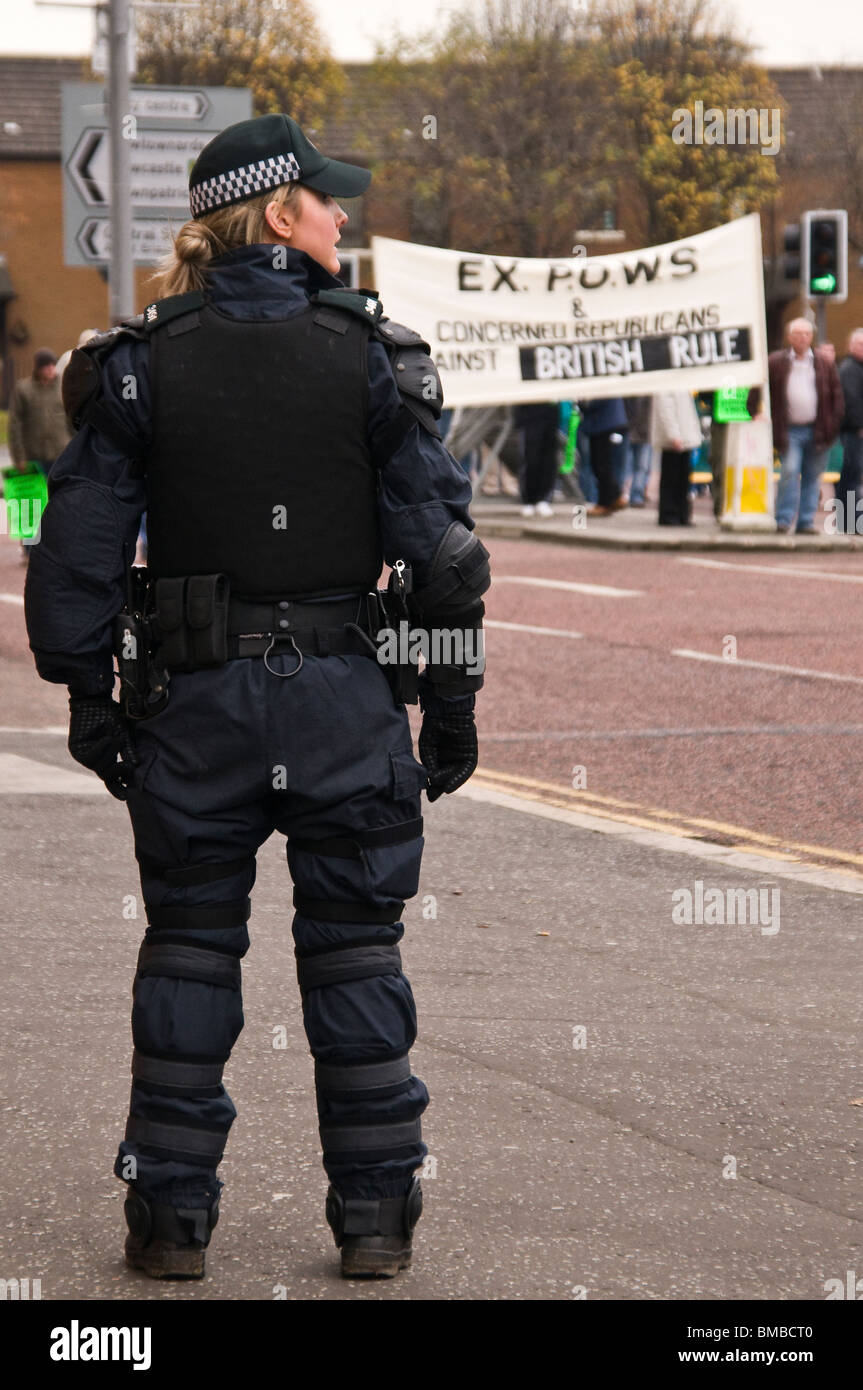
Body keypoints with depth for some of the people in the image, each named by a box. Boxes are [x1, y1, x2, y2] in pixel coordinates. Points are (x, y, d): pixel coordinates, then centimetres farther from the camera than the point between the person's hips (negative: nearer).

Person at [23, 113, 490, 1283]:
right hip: (344, 694, -1)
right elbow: (438, 542, -5)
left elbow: (79, 542, -3)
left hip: (196, 700, 1)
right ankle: (374, 1216, 11)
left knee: (189, 946, 11)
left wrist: (88, 698, 5)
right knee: (355, 948, 9)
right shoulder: (371, 356, -6)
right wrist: (452, 702, 3)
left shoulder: (142, 363, -2)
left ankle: (171, 1215, 12)